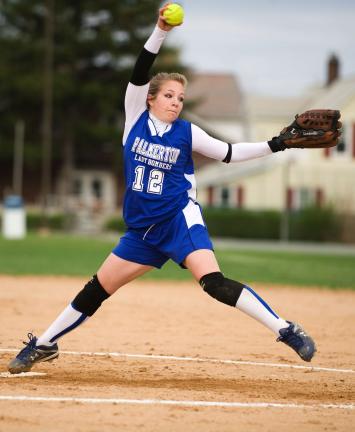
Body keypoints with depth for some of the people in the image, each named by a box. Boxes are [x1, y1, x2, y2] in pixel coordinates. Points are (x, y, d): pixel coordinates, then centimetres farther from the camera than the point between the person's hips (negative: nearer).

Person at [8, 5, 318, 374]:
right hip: (142, 228, 3)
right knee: (97, 290, 7)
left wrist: (276, 145, -5)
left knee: (213, 282, -23)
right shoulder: (136, 118, 2)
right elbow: (139, 74, -11)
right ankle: (44, 344, 22)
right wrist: (160, 32, -23)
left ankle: (286, 330, -22)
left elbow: (230, 153, 7)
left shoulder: (187, 133, 0)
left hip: (179, 219, -3)